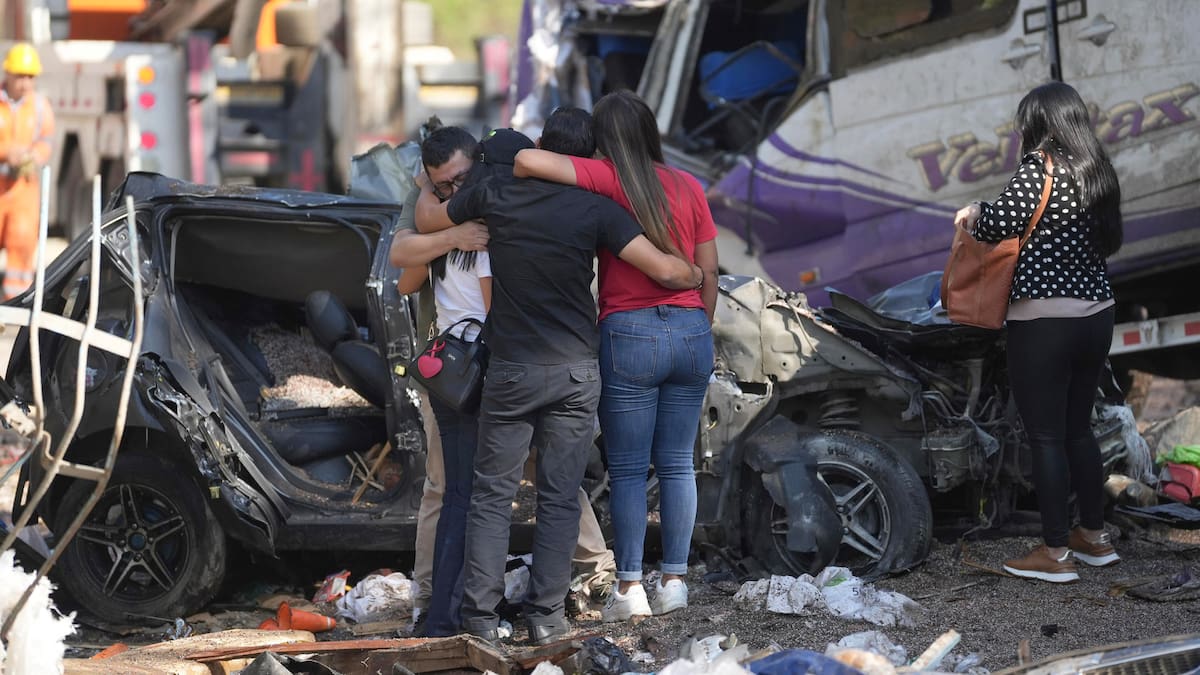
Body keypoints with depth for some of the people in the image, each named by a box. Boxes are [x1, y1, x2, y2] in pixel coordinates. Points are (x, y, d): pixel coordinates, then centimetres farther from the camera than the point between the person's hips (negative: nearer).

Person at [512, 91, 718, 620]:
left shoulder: (606, 179, -7)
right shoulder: (688, 186, 6)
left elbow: (527, 160, -20)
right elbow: (708, 272, 8)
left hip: (629, 333, -4)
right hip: (691, 330, 4)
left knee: (628, 469, 4)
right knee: (677, 464, 11)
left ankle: (629, 586, 2)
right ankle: (674, 579, 12)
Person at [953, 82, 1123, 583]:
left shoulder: (1040, 167, -12)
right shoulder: (1097, 173, 9)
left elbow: (999, 223, -22)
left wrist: (972, 216, 2)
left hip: (1044, 321, -7)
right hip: (1096, 316, 8)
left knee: (1046, 437, -1)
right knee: (1078, 429, 19)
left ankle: (1055, 553, 2)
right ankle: (1094, 537, 26)